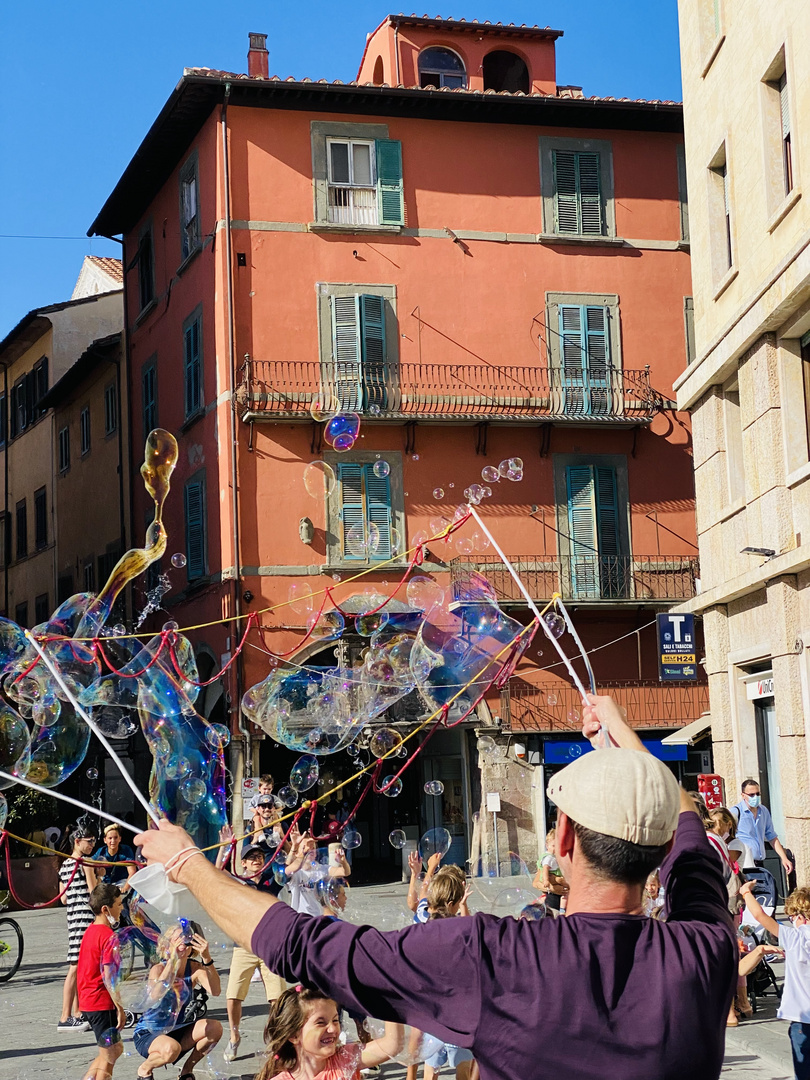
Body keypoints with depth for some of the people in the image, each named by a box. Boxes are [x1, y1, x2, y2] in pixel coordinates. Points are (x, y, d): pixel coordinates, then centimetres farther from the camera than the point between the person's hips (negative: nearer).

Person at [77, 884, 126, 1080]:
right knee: (109, 1056, 0)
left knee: (115, 1049, 19)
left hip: (88, 1002, 9)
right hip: (102, 1004, -9)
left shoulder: (90, 930, 11)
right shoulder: (108, 936, -18)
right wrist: (120, 1008, -15)